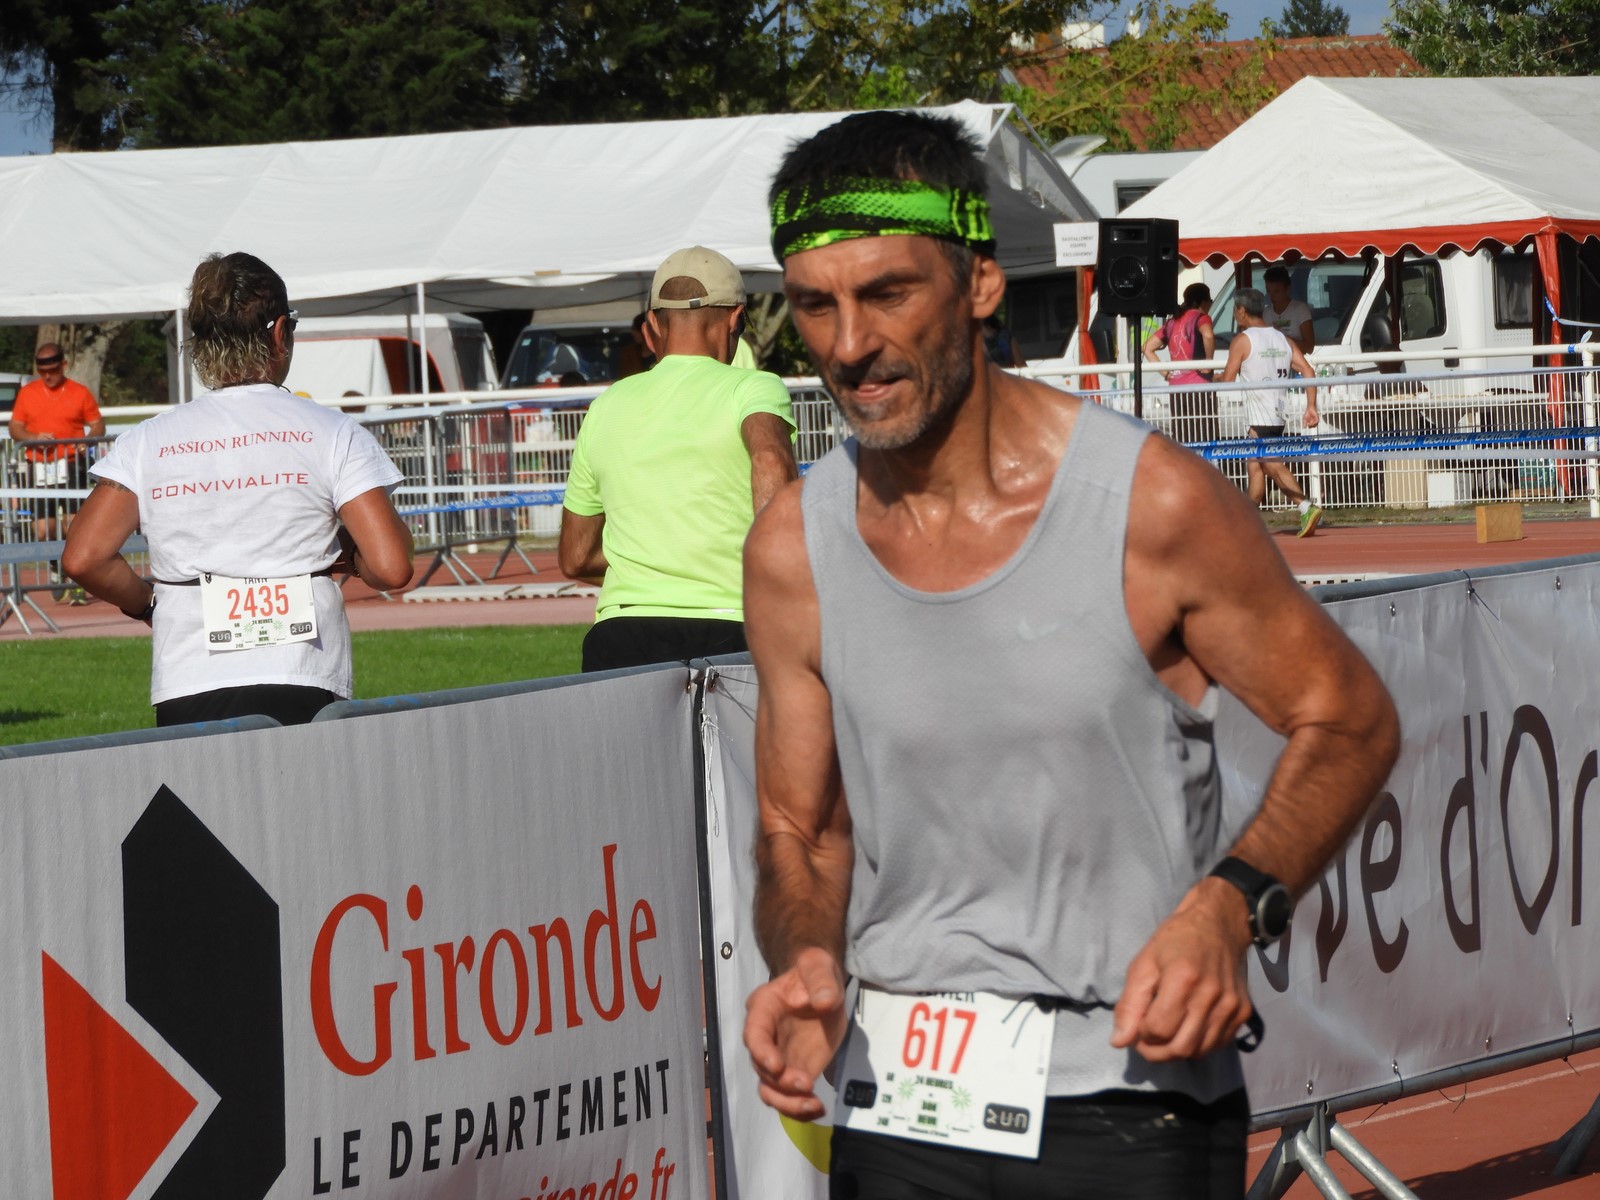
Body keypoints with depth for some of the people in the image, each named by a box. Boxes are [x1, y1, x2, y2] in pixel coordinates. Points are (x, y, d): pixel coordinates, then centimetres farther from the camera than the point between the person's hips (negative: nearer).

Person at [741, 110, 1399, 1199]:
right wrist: (808, 963, -12)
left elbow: (1350, 723, -1)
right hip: (901, 1110, 3)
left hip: (1135, 1109, -3)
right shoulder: (792, 553, 0)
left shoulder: (1153, 504, -10)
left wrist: (1229, 909, -17)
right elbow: (801, 832, 10)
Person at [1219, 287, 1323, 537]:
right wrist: (1311, 407, 4)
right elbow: (1308, 372, 5)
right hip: (1278, 415, 8)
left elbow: (1227, 381, -7)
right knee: (1254, 466, 18)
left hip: (1258, 418, -8)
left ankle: (1307, 508, -29)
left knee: (1274, 467, -12)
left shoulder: (1242, 340, -6)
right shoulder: (1282, 339, 13)